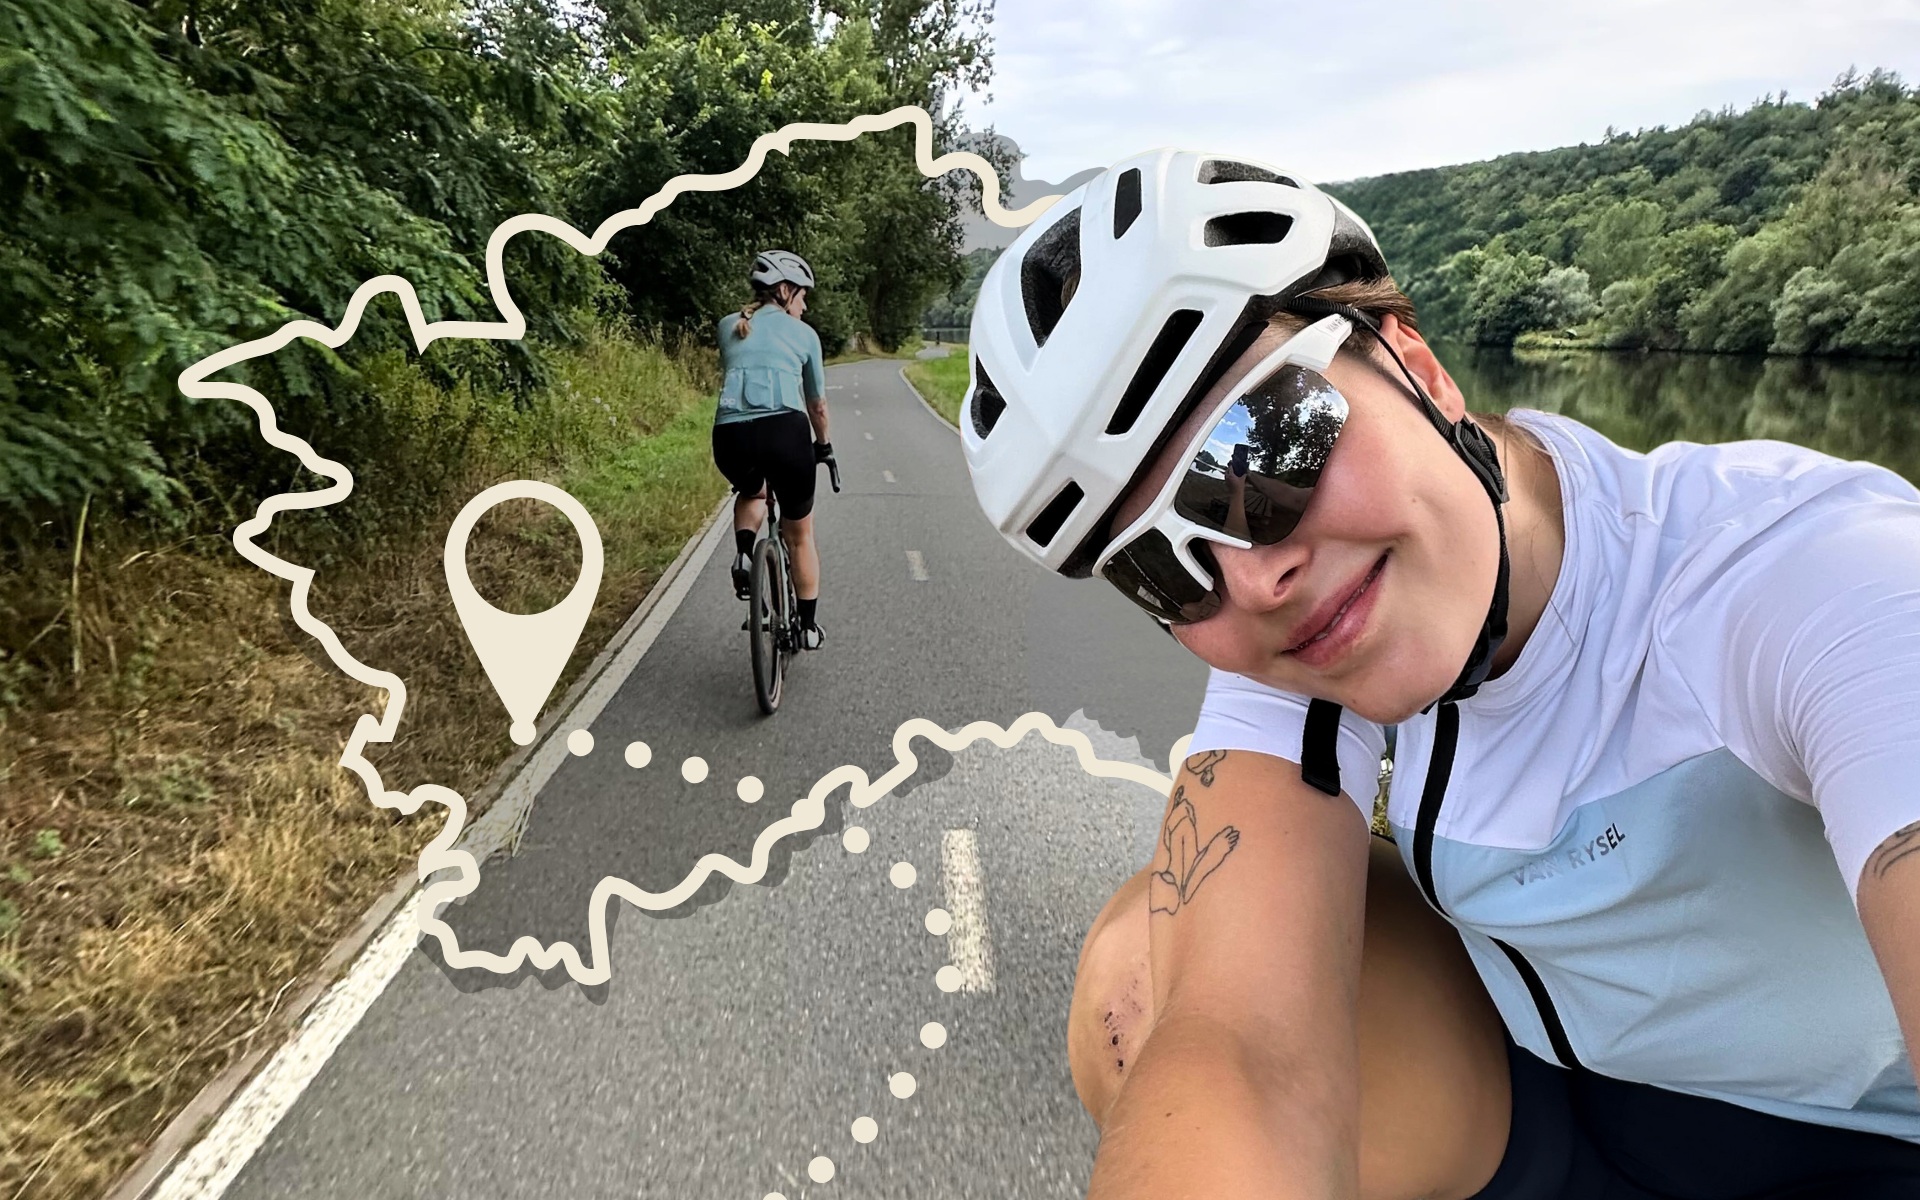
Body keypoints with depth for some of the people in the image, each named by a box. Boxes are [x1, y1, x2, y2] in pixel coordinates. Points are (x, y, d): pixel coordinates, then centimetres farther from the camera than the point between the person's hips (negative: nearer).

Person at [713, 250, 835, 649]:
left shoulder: (728, 326, 21)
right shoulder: (804, 333, 15)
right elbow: (817, 405, 23)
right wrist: (824, 446, 40)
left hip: (731, 436, 2)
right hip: (785, 430, -2)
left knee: (751, 493, 38)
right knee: (800, 534, 19)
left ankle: (743, 554, 10)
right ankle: (808, 626, 26)